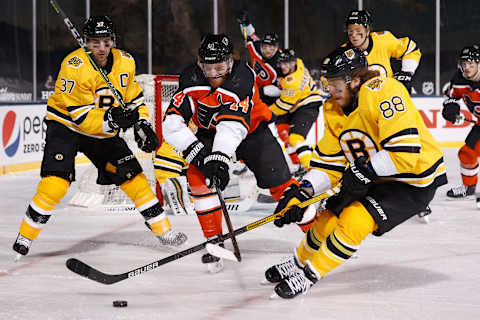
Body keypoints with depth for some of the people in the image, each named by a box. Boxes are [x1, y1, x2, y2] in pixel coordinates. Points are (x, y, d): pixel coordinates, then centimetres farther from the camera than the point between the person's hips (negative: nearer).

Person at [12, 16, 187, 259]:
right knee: (56, 182, -21)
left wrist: (142, 124, -6)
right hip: (66, 126, -5)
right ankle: (25, 236, -9)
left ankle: (161, 228, 15)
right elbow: (80, 116, -27)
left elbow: (135, 98, 8)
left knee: (132, 176, 1)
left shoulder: (125, 63, -7)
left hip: (105, 132, 5)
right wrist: (111, 119, -41)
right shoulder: (74, 66, -25)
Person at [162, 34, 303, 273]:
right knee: (198, 174, -21)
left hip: (250, 129, -2)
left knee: (279, 182, -11)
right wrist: (198, 154, -39)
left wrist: (219, 157, -57)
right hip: (210, 133, 2)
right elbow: (171, 124, -29)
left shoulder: (242, 77, -33)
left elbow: (233, 125, -44)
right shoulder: (191, 79, -24)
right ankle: (214, 240, -10)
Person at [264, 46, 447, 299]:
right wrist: (303, 193, -10)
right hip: (374, 180, 8)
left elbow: (406, 150, -33)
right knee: (329, 218, 5)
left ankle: (309, 275, -6)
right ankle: (298, 263, 33)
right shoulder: (334, 110, 0)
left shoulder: (382, 92, -28)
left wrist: (365, 170, -26)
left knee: (354, 220, -22)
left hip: (415, 182, -8)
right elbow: (329, 162, 4)